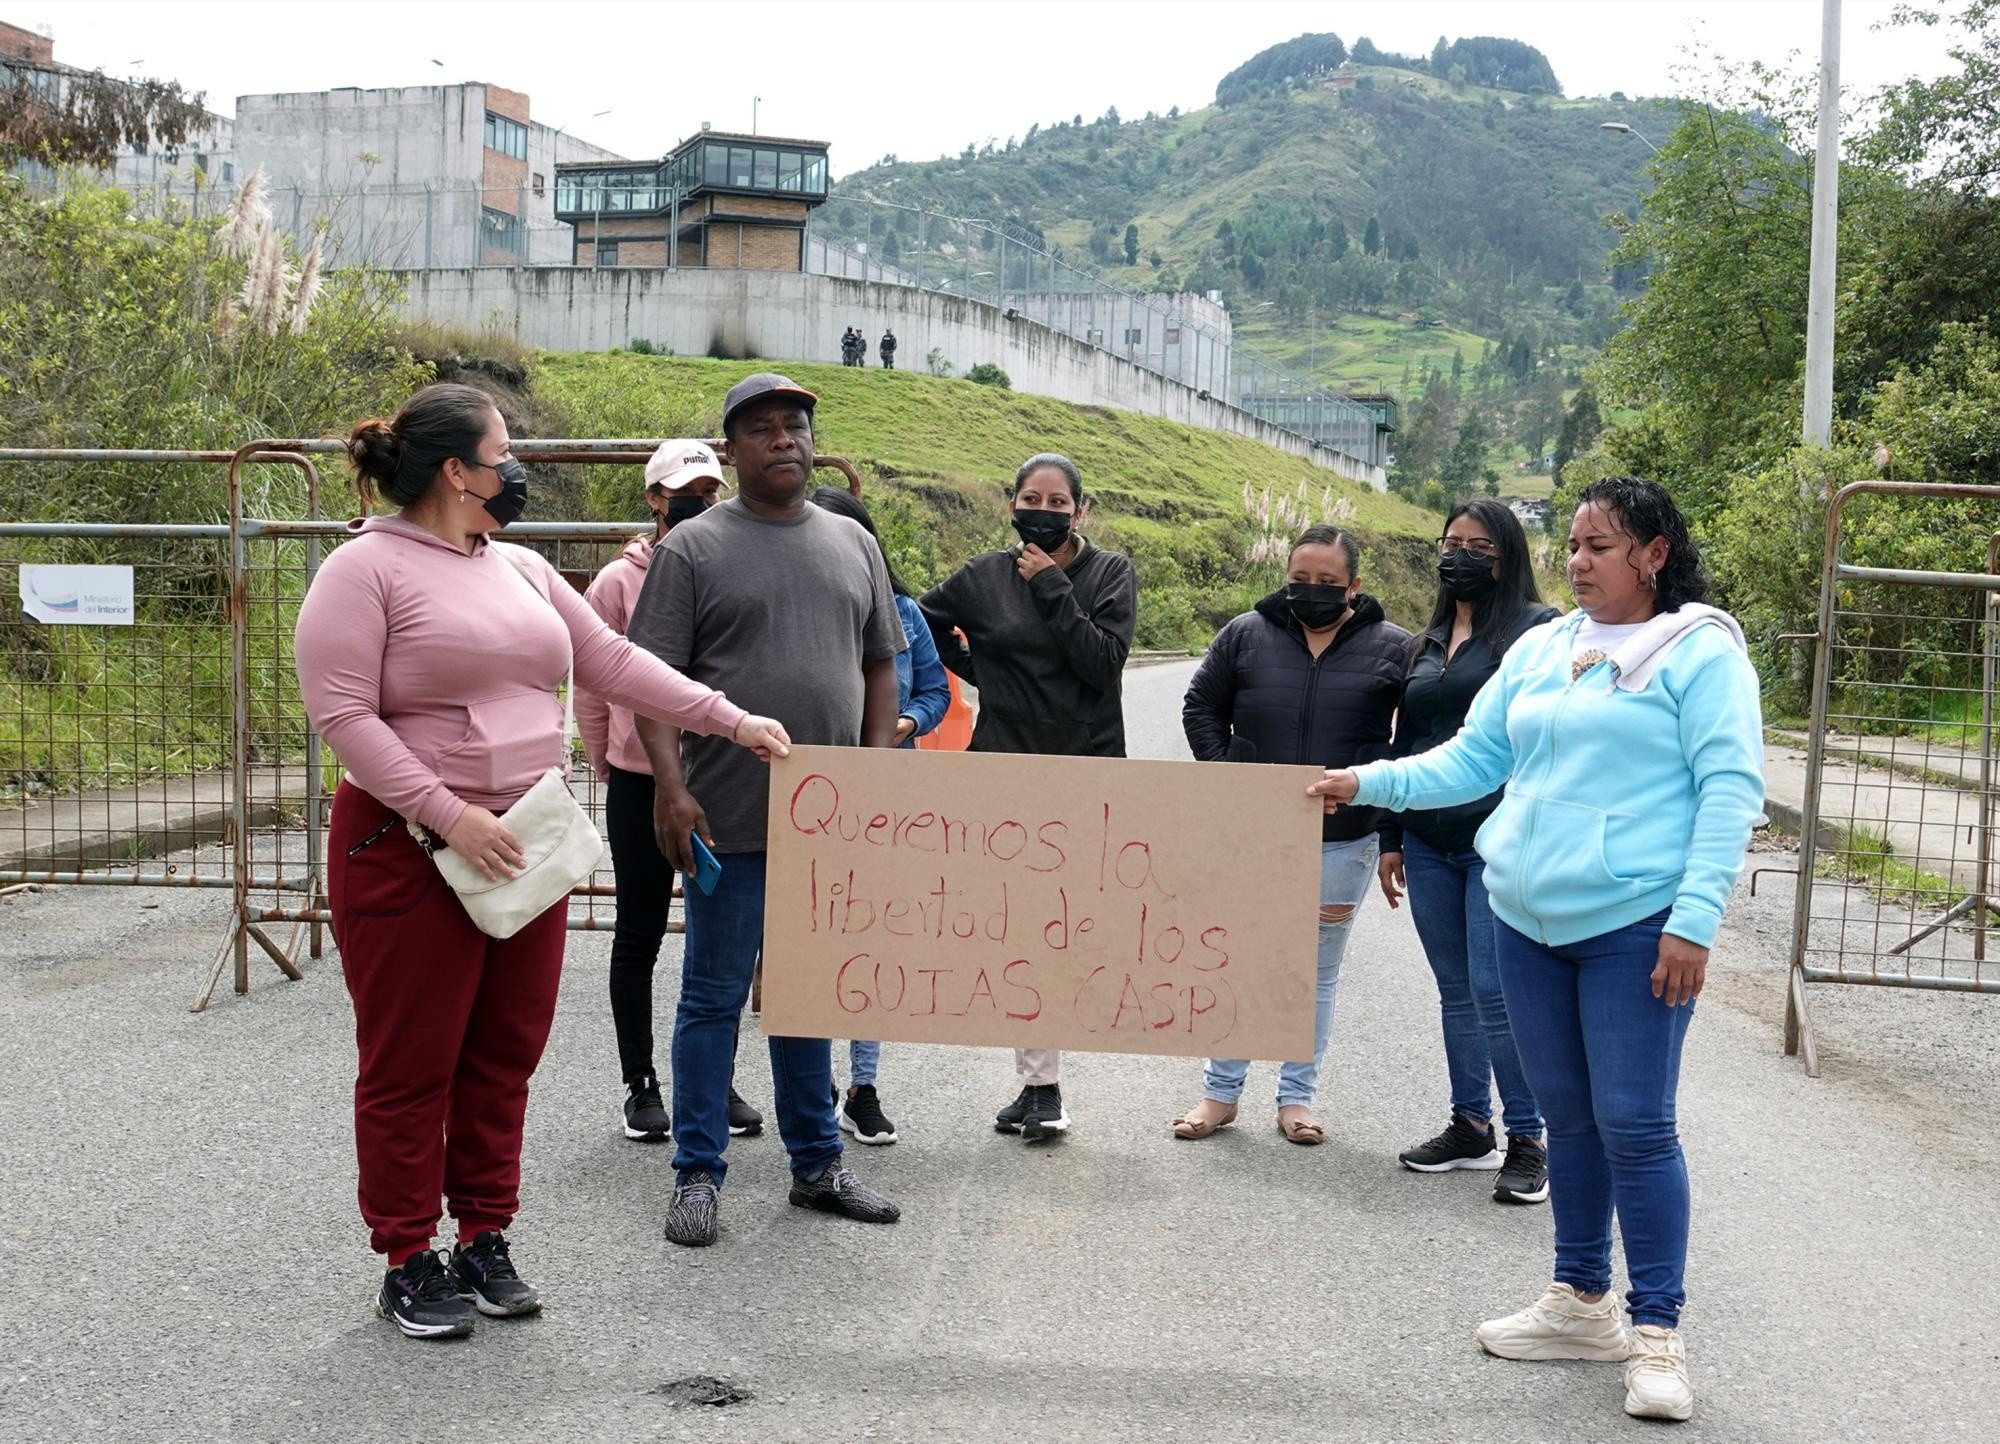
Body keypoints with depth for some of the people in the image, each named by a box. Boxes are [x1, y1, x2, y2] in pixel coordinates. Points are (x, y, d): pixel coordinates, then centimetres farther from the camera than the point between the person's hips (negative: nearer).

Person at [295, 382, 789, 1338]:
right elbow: (343, 714, -16)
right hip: (410, 854, -7)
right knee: (411, 1068, 3)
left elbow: (612, 662, 13)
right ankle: (407, 1265, 16)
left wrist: (731, 721, 8)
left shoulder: (521, 569, 13)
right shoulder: (364, 569, -10)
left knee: (503, 1058, 12)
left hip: (523, 850, 7)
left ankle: (485, 1244, 25)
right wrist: (450, 815, -23)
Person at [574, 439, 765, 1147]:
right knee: (639, 935, 8)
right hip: (640, 782, -2)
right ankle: (640, 1084, 19)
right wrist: (608, 765, 7)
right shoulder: (620, 580, -4)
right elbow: (592, 685, 2)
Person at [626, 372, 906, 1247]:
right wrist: (670, 787, -17)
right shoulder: (694, 548, -2)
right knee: (714, 998, 4)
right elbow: (653, 676, -7)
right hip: (731, 818, -4)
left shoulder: (852, 544, 12)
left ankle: (816, 1164, 26)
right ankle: (698, 1175, 14)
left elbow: (880, 666, 15)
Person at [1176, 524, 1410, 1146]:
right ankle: (1221, 1091, 19)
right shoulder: (1246, 635, 0)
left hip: (1342, 841, 0)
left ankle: (1297, 1096, 22)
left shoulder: (1392, 647, -2)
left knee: (1317, 970, 11)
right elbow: (1201, 707, 9)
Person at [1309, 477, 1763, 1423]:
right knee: (1566, 1115, 14)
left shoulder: (1699, 651, -6)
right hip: (1527, 920, 6)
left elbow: (1730, 789, -12)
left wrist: (1694, 921, -18)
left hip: (1635, 925, -6)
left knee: (1634, 1124, -5)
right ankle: (1581, 1305, 27)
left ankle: (1657, 1333, 8)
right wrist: (1368, 783, 2)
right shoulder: (1540, 649, 12)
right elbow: (1471, 759, 14)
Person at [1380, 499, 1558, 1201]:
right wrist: (1392, 839, 18)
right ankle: (1471, 1126, 24)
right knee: (1455, 991, 13)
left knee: (1495, 990, -7)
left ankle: (1527, 1141, 5)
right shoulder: (1429, 642, 16)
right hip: (1430, 845, 7)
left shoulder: (1538, 629, -5)